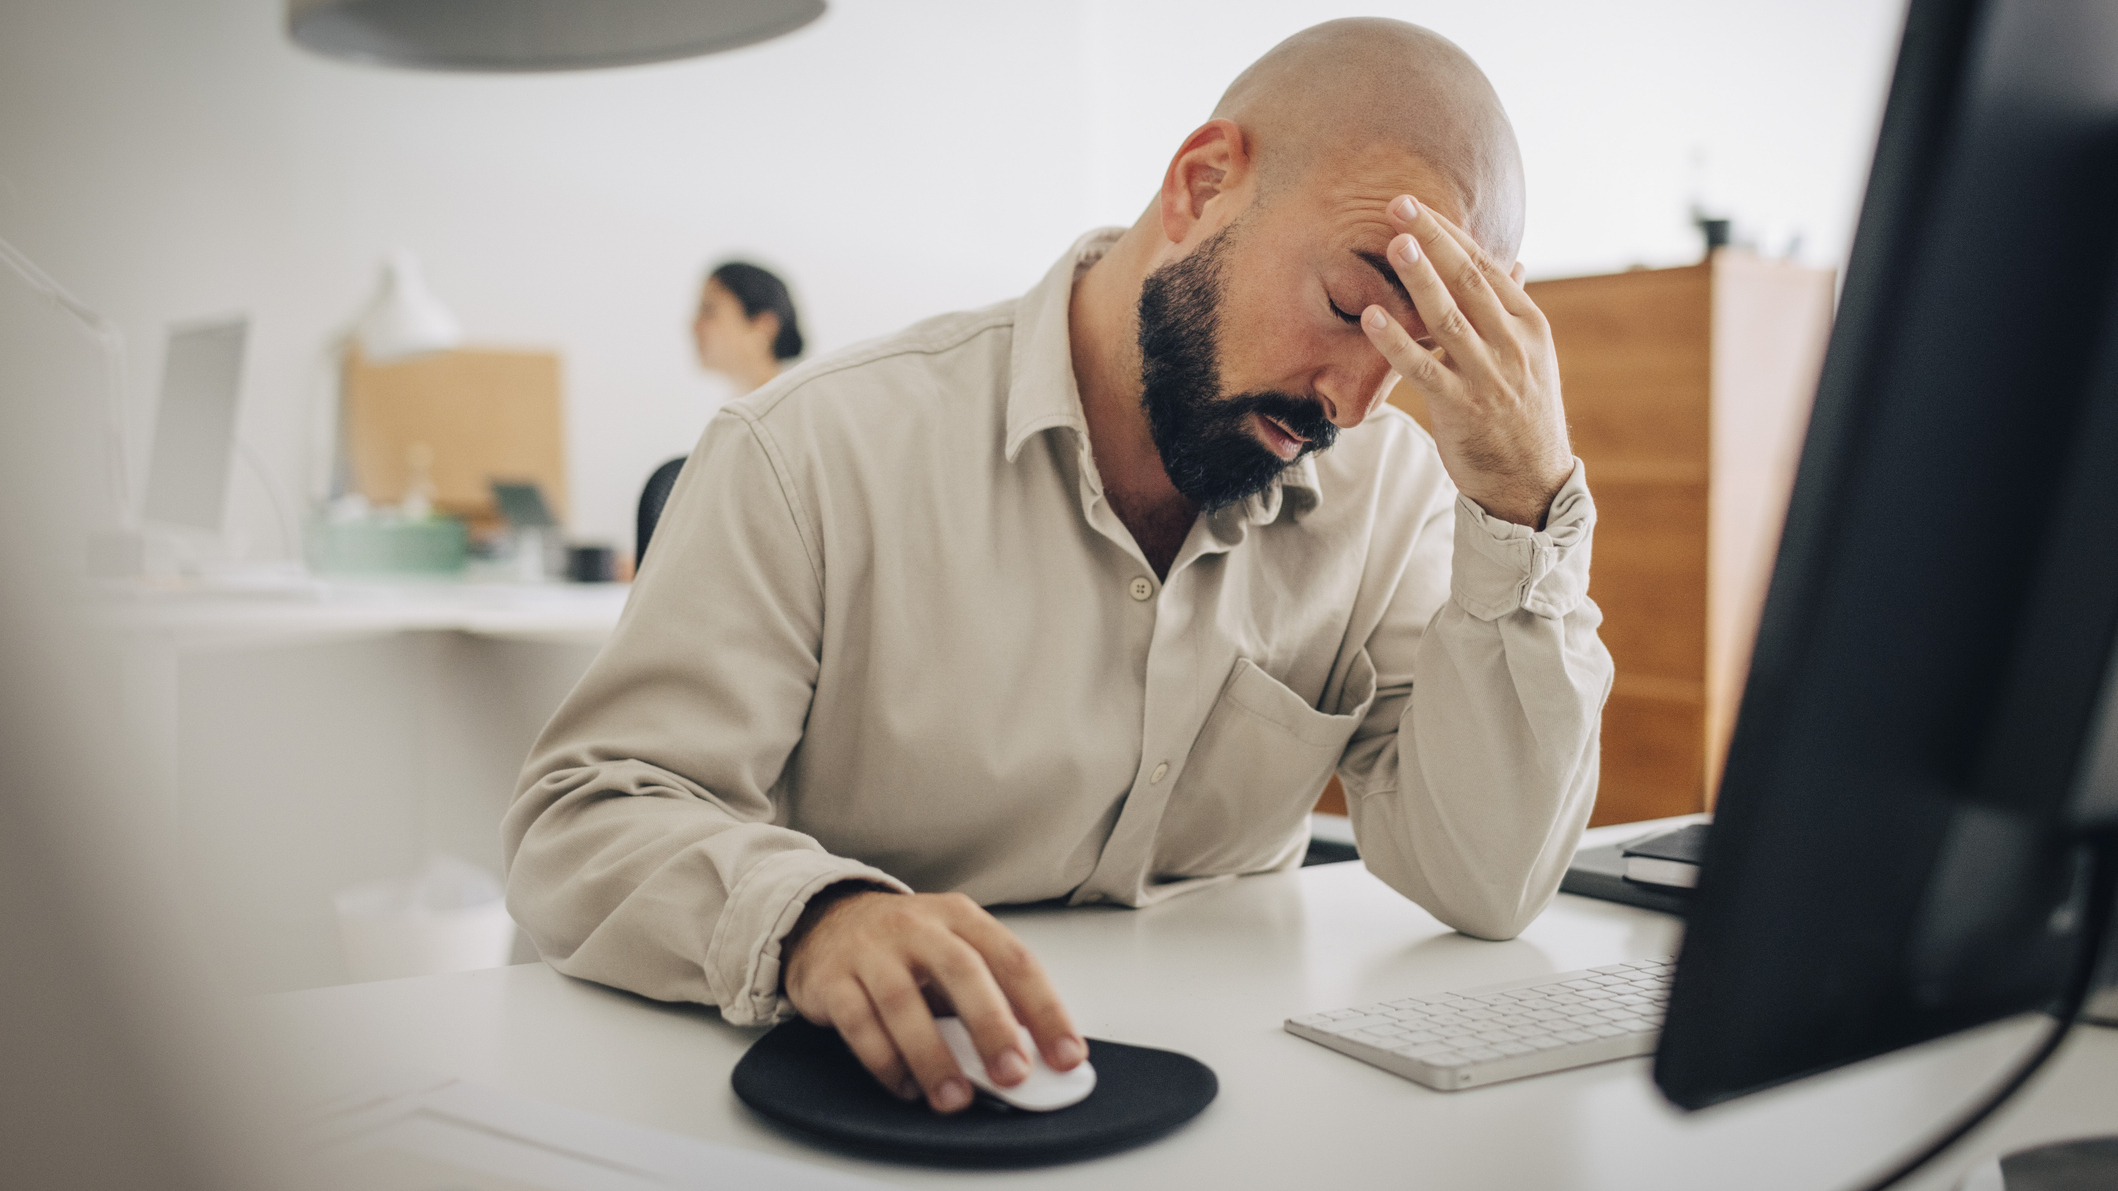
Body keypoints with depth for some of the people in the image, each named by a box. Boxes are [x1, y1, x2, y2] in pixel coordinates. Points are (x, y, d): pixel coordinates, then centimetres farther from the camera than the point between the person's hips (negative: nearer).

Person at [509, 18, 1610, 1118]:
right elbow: (578, 823, -14)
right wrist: (814, 922, -34)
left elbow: (1489, 888, -8)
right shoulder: (817, 451, -12)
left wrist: (1526, 498, -16)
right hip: (886, 1099, -1)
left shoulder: (1386, 482, -1)